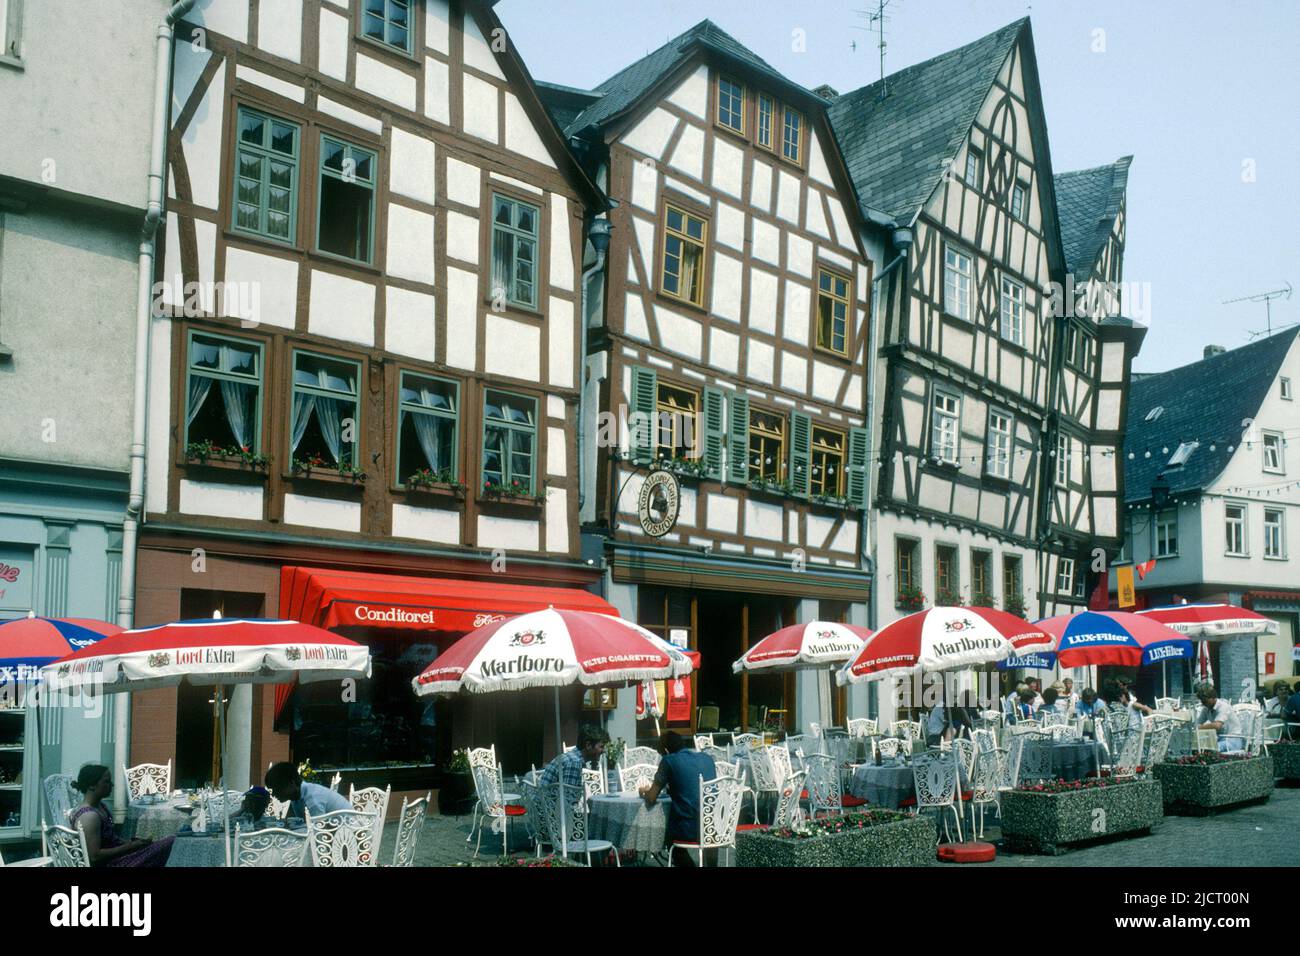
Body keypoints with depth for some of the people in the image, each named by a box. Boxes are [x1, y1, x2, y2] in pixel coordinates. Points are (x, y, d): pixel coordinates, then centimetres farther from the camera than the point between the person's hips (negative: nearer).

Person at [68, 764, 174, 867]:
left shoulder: (100, 806, 6)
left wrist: (132, 843, 1)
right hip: (105, 864, -10)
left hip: (113, 856, 10)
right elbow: (95, 856, -25)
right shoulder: (89, 816, -24)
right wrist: (130, 847, -21)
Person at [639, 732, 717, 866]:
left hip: (690, 830, -5)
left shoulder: (669, 760, -3)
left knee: (667, 834, 28)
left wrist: (645, 791, 20)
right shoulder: (708, 758, 13)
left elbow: (651, 800, -1)